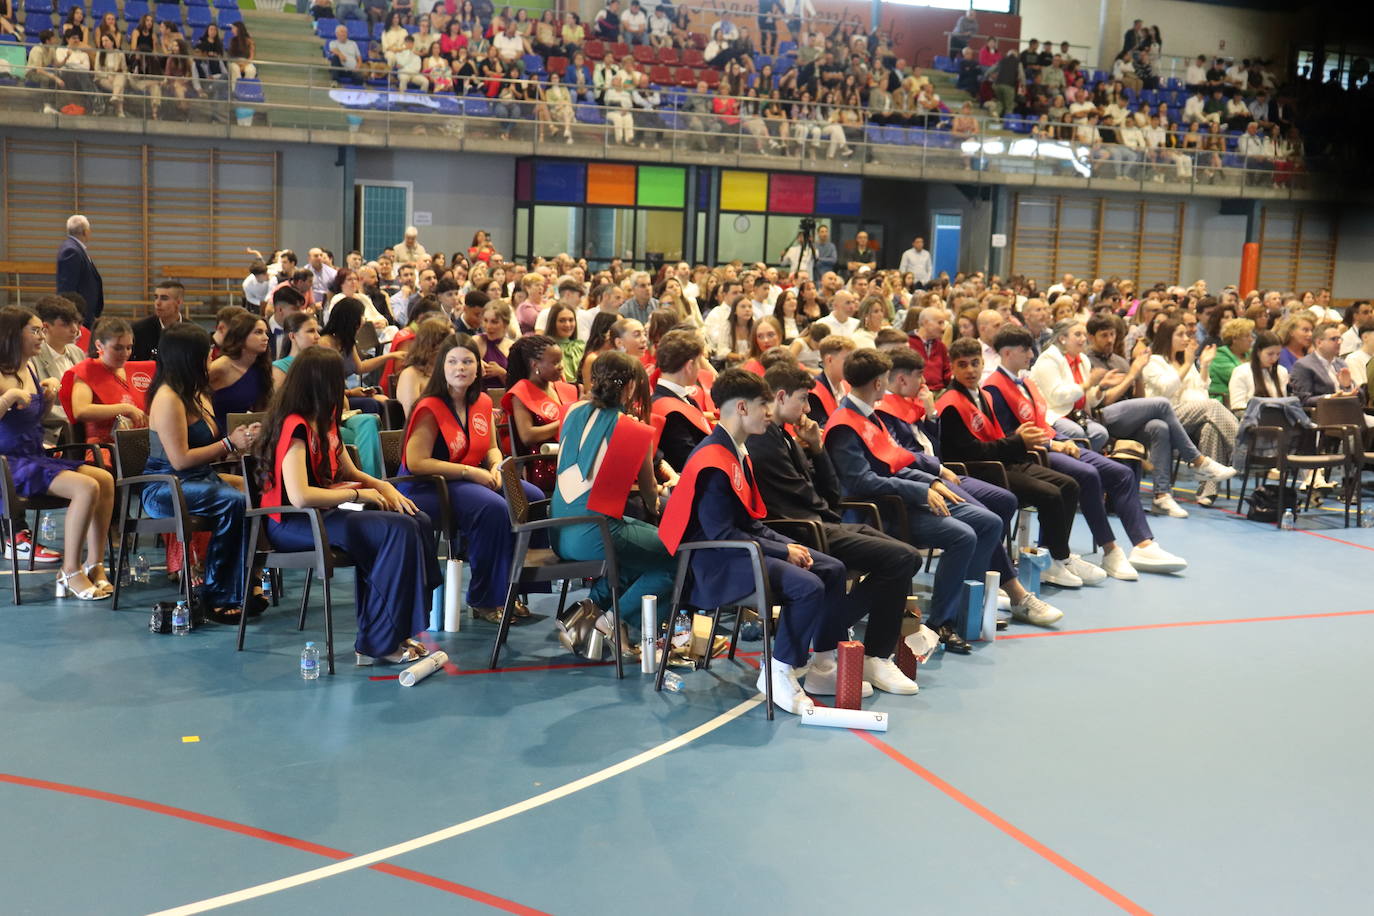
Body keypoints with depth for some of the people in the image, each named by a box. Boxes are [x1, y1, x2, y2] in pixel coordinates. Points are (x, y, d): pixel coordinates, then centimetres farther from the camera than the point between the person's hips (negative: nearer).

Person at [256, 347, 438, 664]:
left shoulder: (323, 421, 11)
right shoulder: (295, 426, -19)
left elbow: (349, 472, 20)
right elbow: (299, 496, -30)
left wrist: (385, 487, 0)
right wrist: (356, 494, -18)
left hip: (323, 513, 10)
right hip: (292, 523, -9)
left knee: (419, 523, -5)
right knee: (399, 531, -24)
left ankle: (399, 631, -7)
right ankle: (378, 643, -17)